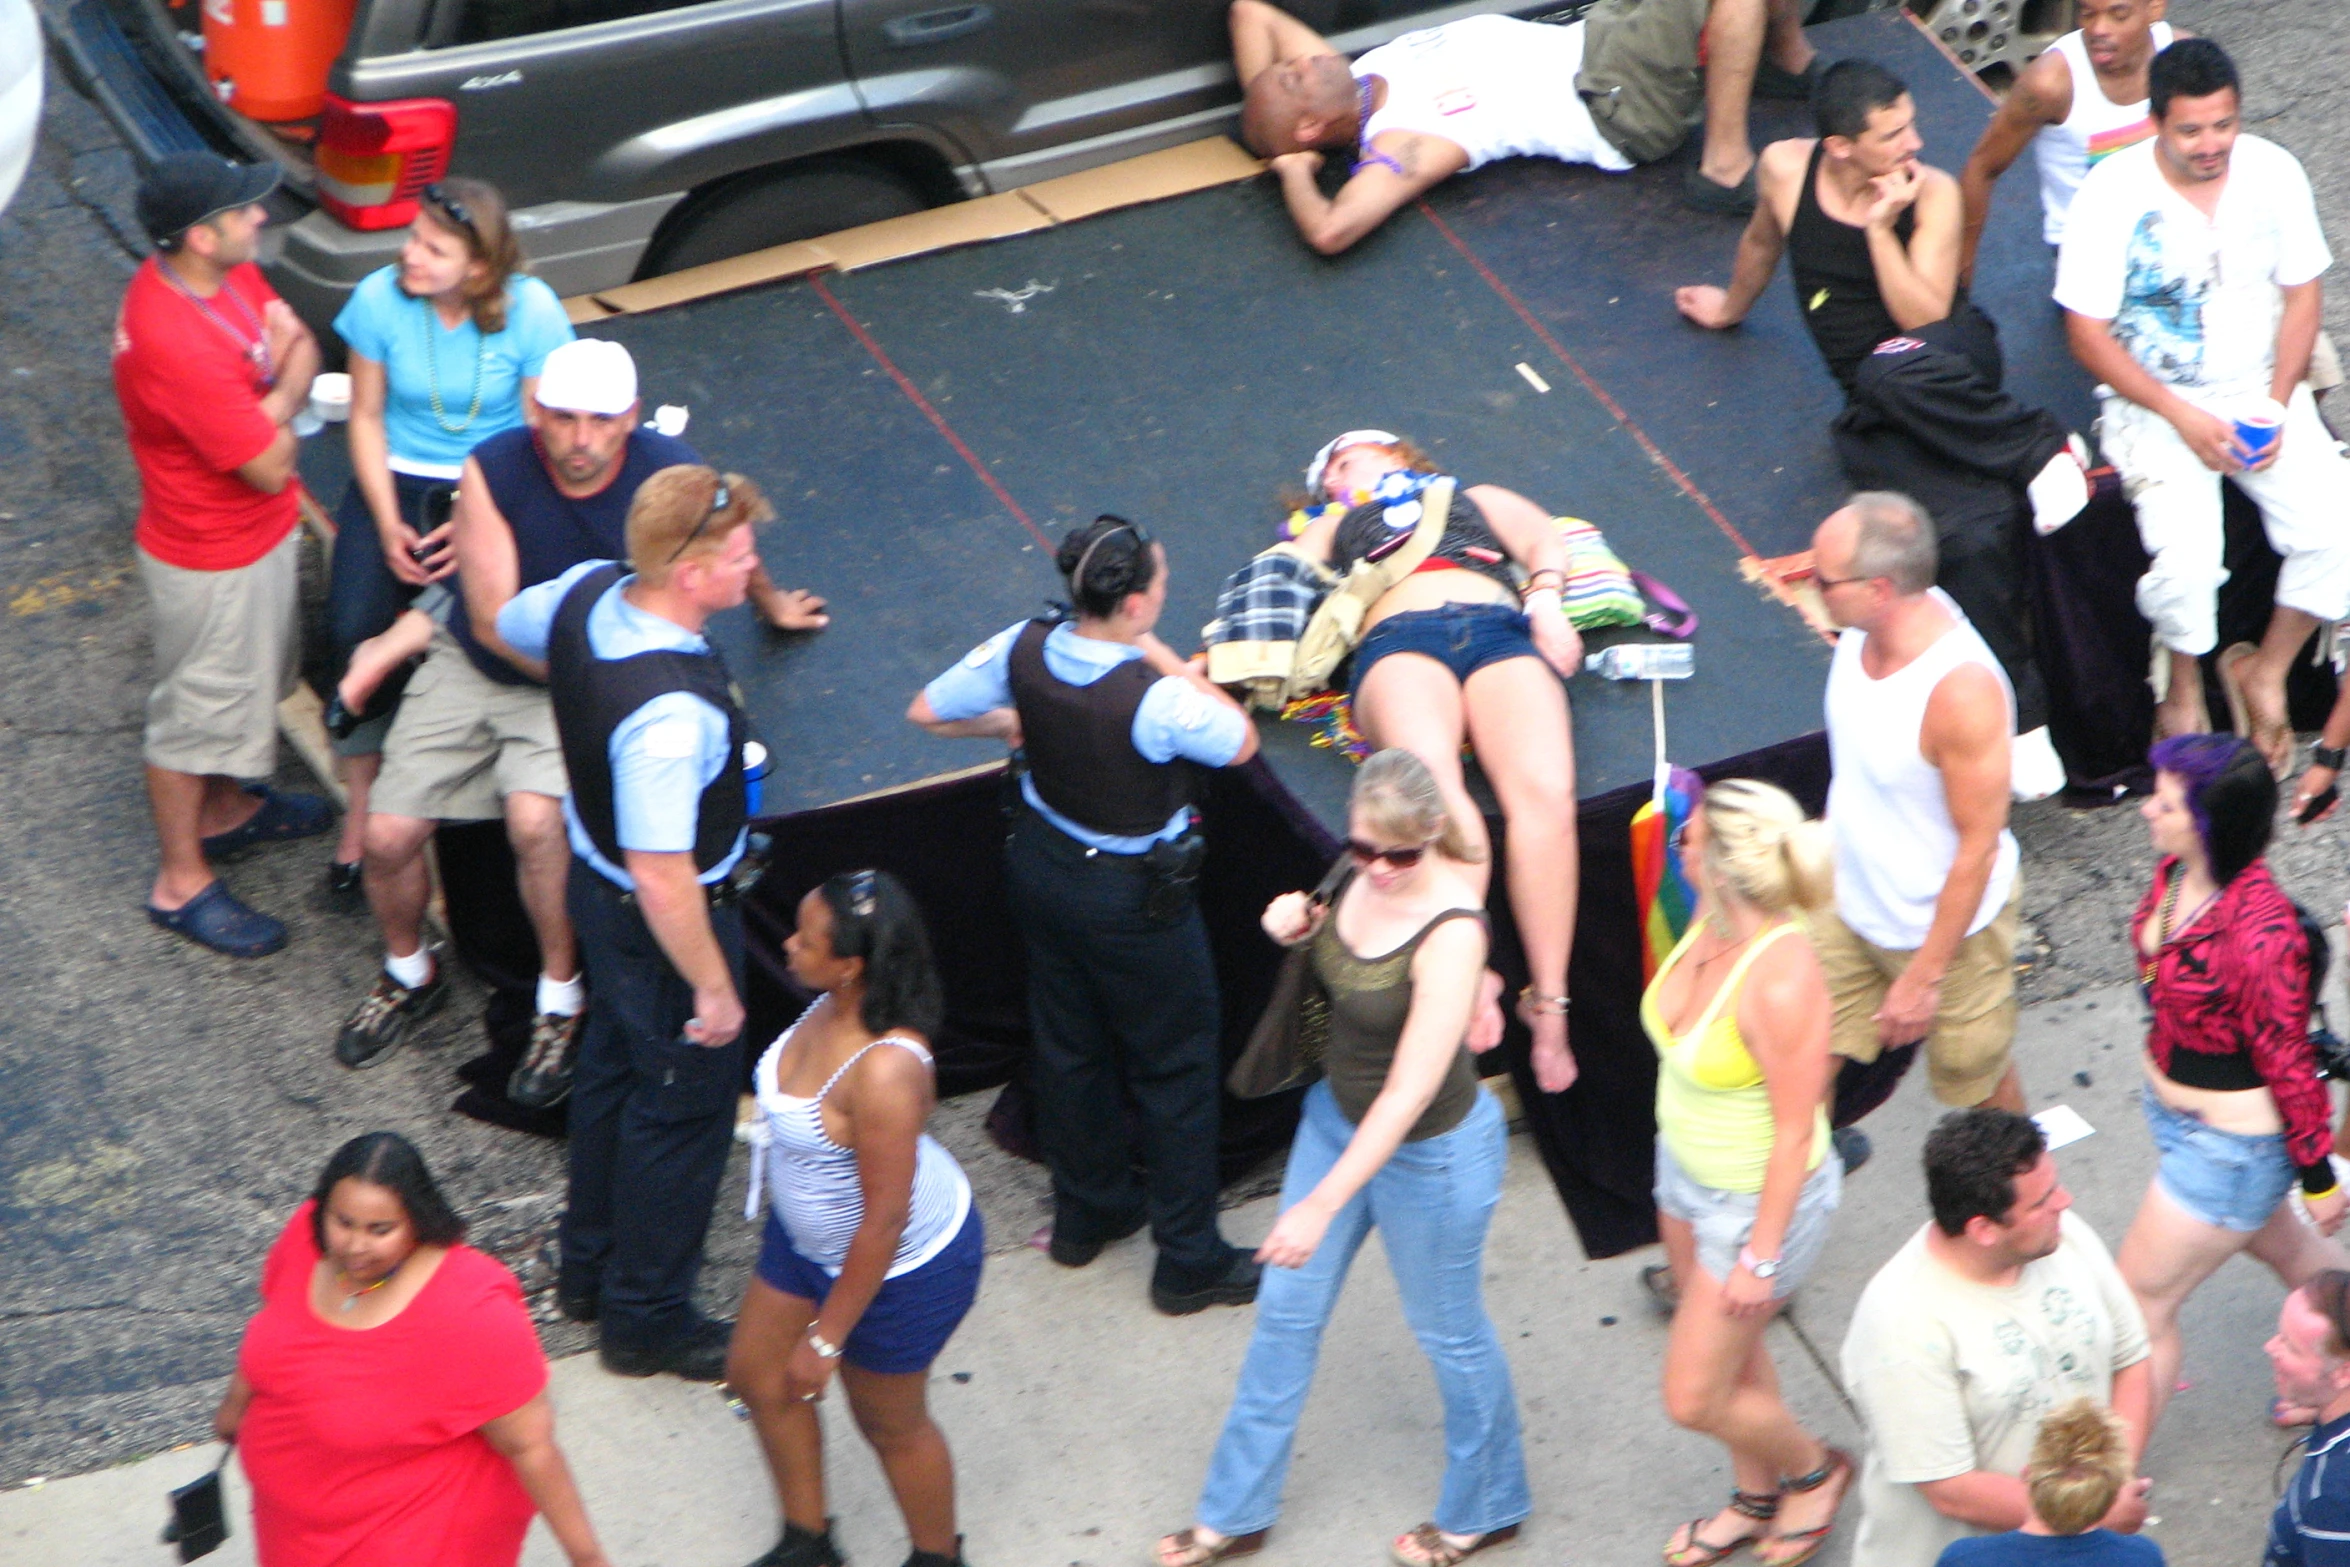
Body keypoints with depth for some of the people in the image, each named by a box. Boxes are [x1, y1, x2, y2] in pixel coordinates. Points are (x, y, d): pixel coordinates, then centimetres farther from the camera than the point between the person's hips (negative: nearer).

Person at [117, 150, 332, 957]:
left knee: (246, 680, 29)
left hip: (261, 530, 9)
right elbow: (271, 464, -29)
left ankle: (225, 808, 52)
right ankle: (181, 882, 27)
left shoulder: (228, 271, -9)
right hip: (212, 557, -9)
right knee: (197, 710, 9)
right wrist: (282, 405, -13)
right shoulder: (176, 344, -37)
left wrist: (274, 394, -11)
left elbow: (300, 345, 5)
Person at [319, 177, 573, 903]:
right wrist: (388, 525, -10)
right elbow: (366, 417, 1)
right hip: (397, 477, 2)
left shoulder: (531, 311, -13)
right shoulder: (380, 299, -9)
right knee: (355, 629, -19)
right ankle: (362, 807, -7)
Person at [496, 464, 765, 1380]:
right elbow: (662, 878, -34)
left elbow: (506, 629, 11)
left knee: (613, 1062, 28)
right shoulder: (671, 714, -40)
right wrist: (712, 988, -22)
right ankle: (646, 1321, 30)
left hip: (594, 877, 9)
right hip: (668, 922, -9)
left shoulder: (585, 591, -14)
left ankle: (587, 1268, 48)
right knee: (685, 1105, 12)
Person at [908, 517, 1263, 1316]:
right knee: (1175, 1068, 12)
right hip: (1135, 893, -6)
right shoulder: (1155, 699, -34)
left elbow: (927, 711, -2)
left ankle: (1086, 1213, 45)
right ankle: (1190, 1262, 23)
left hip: (1041, 864, 6)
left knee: (1067, 1046, 25)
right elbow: (1241, 742, -14)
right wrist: (1167, 659, -12)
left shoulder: (1023, 649, -17)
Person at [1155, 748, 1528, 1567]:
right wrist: (1297, 926, -12)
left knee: (1448, 1332, 15)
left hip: (1428, 1152, -7)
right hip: (1338, 1114, 7)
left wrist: (1322, 1206, -34)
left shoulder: (1450, 932, -33)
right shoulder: (1364, 877, -12)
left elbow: (1410, 1093, -33)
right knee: (1286, 1313, 18)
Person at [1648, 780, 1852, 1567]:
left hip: (1758, 1198, -8)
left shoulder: (1781, 982, -37)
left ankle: (1811, 1469, 35)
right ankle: (1758, 1498, 50)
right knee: (1731, 1349, 27)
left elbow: (1795, 1131, -27)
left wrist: (1760, 1257, -19)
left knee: (1694, 1397, 6)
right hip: (1687, 1168, 8)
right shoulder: (1713, 921, -12)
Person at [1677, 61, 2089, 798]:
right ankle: (2020, 719, -23)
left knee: (1892, 370, -42)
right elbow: (1763, 242, 23)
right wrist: (1733, 305, 40)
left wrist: (1880, 228, -22)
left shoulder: (1932, 194, -8)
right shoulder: (1786, 170, -2)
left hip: (1954, 364, -1)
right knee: (1976, 530, -30)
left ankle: (2041, 446, -21)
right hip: (1878, 416, 1)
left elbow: (1925, 318, -16)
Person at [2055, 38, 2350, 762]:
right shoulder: (2113, 194, -15)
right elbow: (2088, 334, -11)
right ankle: (2184, 691, 3)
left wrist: (2276, 407, -9)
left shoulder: (2273, 173, -4)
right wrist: (2183, 417, -18)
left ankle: (2265, 670, 6)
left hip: (2261, 390, 4)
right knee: (2186, 555, -27)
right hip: (2155, 402, -4)